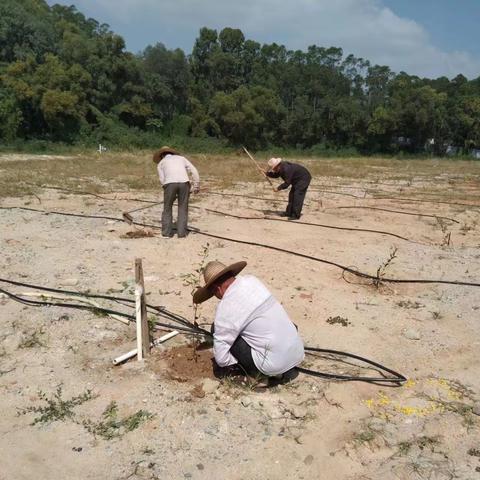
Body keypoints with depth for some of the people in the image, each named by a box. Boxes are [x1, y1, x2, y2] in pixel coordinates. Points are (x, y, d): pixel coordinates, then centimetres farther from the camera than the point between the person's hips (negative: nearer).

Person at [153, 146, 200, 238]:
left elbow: (162, 180, 11)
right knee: (183, 208, 14)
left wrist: (173, 194, 16)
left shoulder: (160, 163, 25)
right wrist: (197, 185, 14)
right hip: (184, 182, 1)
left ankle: (167, 232, 15)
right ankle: (181, 232, 11)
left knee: (167, 208, 15)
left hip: (170, 183, -1)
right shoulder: (181, 158, 30)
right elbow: (194, 171, 16)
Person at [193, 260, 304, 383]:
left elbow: (221, 358, -10)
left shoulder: (226, 307, -15)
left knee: (218, 329, 0)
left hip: (275, 366, -7)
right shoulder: (251, 280, 4)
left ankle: (256, 372, 10)